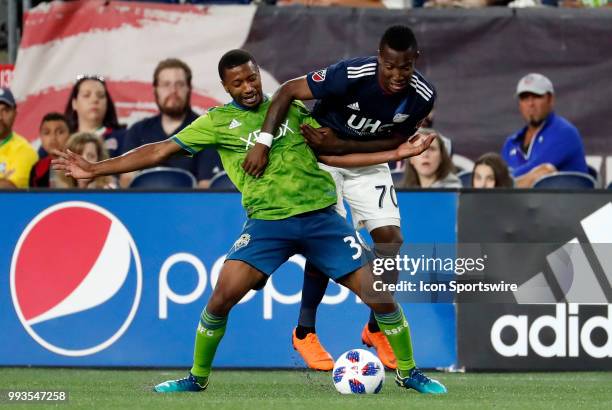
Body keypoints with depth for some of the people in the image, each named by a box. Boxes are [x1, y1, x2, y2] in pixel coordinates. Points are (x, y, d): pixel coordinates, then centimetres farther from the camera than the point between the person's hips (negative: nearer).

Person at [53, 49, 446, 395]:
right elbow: (159, 151, 3)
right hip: (267, 222, -1)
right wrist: (96, 169, 0)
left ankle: (409, 372, 15)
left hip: (320, 215, 1)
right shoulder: (218, 121, 4)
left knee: (380, 293, -5)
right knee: (223, 295, -17)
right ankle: (197, 378, 5)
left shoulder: (290, 106, 10)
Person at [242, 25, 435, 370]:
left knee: (390, 238, -8)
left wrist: (341, 145, -25)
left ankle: (376, 329, 10)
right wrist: (263, 144, -37)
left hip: (368, 163, 4)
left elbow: (394, 142, -11)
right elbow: (287, 92, -28)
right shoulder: (351, 75, -34)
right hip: (321, 157, -4)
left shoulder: (422, 97, -21)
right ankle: (305, 332, 1)